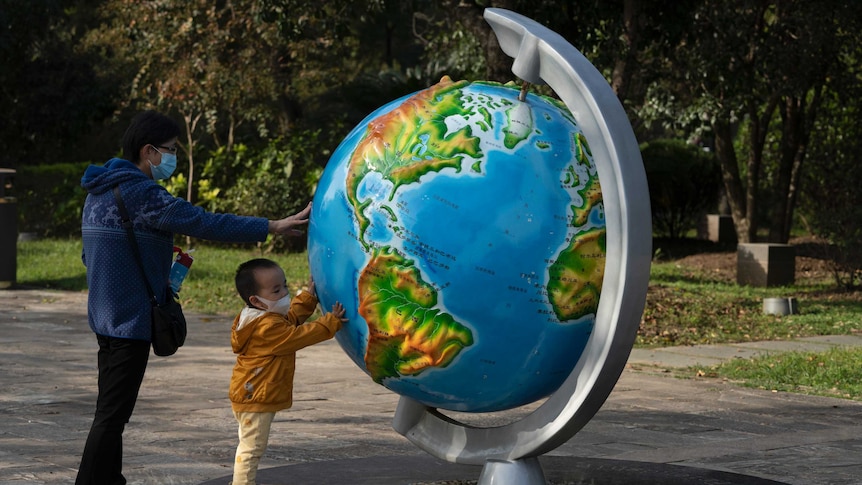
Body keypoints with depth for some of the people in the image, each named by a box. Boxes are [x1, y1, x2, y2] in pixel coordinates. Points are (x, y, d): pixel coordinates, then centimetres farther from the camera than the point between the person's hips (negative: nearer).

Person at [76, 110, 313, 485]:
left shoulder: (100, 190, 12)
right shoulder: (139, 192, -18)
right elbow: (203, 223, -22)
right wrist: (273, 227, -19)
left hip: (105, 316, 10)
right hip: (132, 319, -10)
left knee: (111, 411, 18)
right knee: (112, 415, -6)